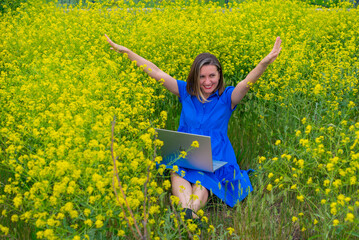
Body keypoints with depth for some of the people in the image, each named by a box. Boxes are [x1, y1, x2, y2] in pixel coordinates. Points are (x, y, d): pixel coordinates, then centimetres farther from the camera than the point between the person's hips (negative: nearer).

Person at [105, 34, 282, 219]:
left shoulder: (227, 97, -1)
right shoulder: (185, 92, 5)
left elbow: (248, 81, -19)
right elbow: (156, 72, 0)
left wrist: (266, 62, -38)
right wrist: (127, 51, -4)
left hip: (215, 161, -1)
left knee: (201, 184, -35)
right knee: (177, 174, -34)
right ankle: (186, 210, -55)